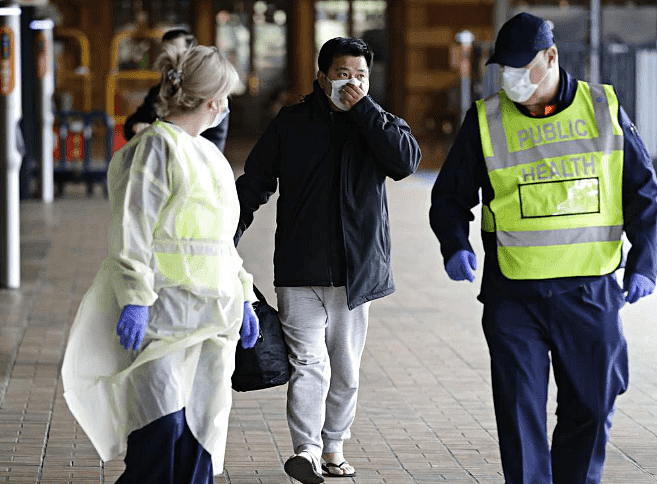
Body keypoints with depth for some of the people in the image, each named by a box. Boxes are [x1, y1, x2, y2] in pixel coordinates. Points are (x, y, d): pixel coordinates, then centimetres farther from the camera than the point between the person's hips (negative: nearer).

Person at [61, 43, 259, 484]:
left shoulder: (207, 153, 18)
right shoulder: (156, 147, -9)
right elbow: (132, 229, -15)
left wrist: (243, 298, 22)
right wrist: (135, 299, -22)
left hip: (209, 318, 9)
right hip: (161, 315, -8)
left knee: (202, 431, 7)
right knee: (163, 430, -14)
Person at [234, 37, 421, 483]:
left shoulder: (378, 125, 7)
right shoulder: (292, 123, 5)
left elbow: (406, 161, -15)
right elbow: (255, 181, 10)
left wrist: (363, 107, -14)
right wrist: (229, 238, 0)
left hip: (355, 272, 2)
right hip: (299, 271, -2)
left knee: (346, 369, 10)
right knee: (309, 362, -14)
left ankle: (334, 445, 25)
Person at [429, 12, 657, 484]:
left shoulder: (605, 110, 2)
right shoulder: (486, 121, 1)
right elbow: (450, 197, 10)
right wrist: (455, 246, -10)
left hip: (590, 292, 1)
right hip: (514, 295, -1)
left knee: (591, 406, 8)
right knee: (520, 411, -3)